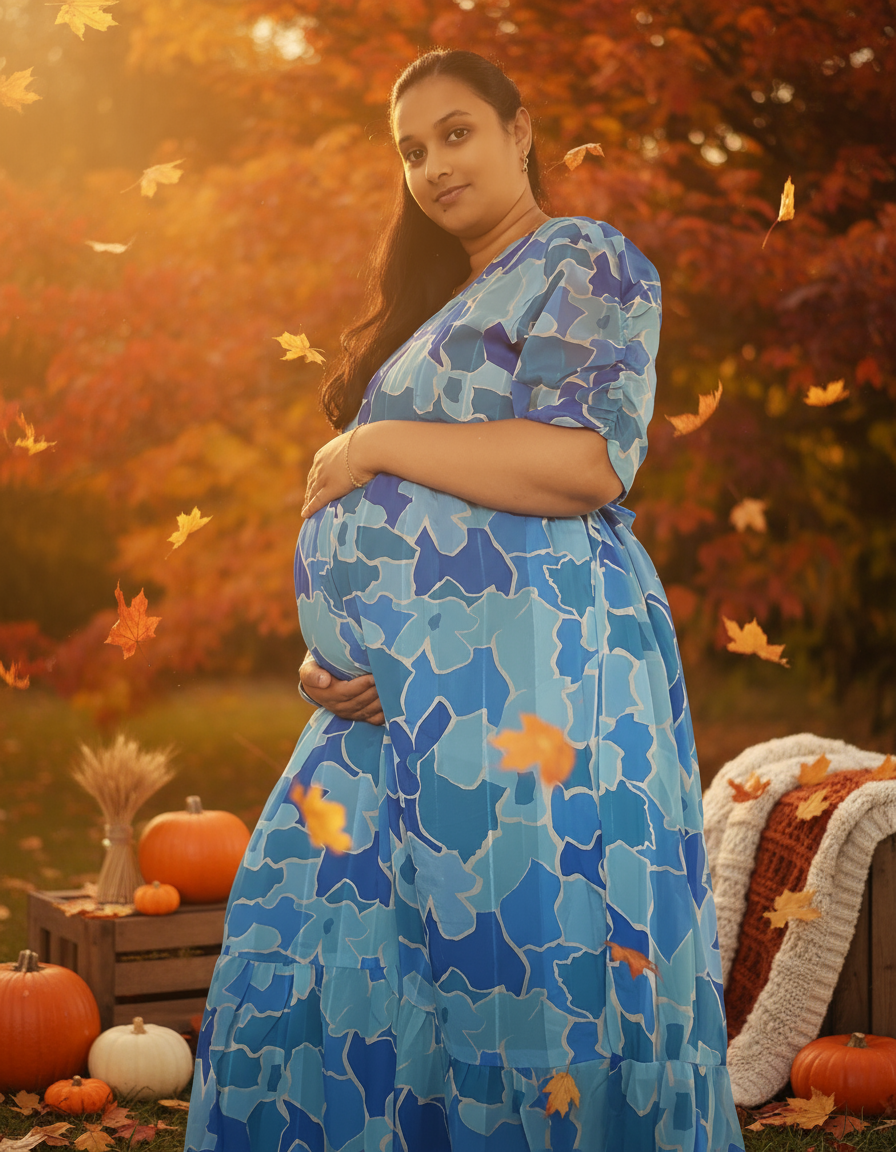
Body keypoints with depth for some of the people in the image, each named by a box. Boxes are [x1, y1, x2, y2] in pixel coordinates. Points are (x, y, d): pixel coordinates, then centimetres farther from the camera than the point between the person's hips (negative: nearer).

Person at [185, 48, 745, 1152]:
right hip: (395, 690, 9)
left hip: (525, 675, -9)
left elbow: (587, 462, -15)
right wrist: (324, 655, 6)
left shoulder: (583, 264, 2)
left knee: (520, 979, -8)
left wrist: (371, 447, -7)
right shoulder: (444, 306, 27)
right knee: (311, 967, 5)